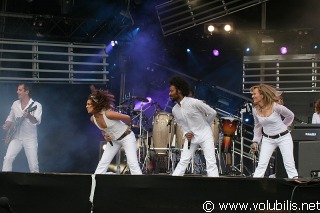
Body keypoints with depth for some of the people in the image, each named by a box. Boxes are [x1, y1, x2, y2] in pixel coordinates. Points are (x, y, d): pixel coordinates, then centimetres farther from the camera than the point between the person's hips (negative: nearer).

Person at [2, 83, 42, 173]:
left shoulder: (36, 105, -8)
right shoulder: (15, 104, 7)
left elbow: (37, 121, -23)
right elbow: (10, 118, 21)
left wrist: (29, 116, -43)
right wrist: (7, 125, 0)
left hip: (30, 139, -4)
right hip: (16, 138, 4)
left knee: (33, 164, -7)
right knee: (8, 158, -12)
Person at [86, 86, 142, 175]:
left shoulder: (108, 114, -32)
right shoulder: (93, 119, -10)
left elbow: (127, 118, -20)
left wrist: (126, 128, -1)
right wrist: (105, 135, -4)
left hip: (127, 137, -7)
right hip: (113, 140, 7)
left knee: (132, 163, -14)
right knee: (103, 162, 2)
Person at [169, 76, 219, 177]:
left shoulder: (194, 102, -20)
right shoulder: (175, 110, -1)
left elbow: (213, 113, -10)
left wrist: (204, 126, 3)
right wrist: (186, 133, -5)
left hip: (205, 135, -5)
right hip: (190, 137, 5)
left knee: (211, 163, -10)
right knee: (183, 162, -1)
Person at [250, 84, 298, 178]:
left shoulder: (275, 106, -19)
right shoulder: (255, 110, -5)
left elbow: (290, 116, -2)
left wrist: (282, 126, 4)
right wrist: (255, 141, 7)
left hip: (283, 137, -3)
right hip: (267, 139, 4)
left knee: (289, 165, -4)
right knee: (261, 165, -4)